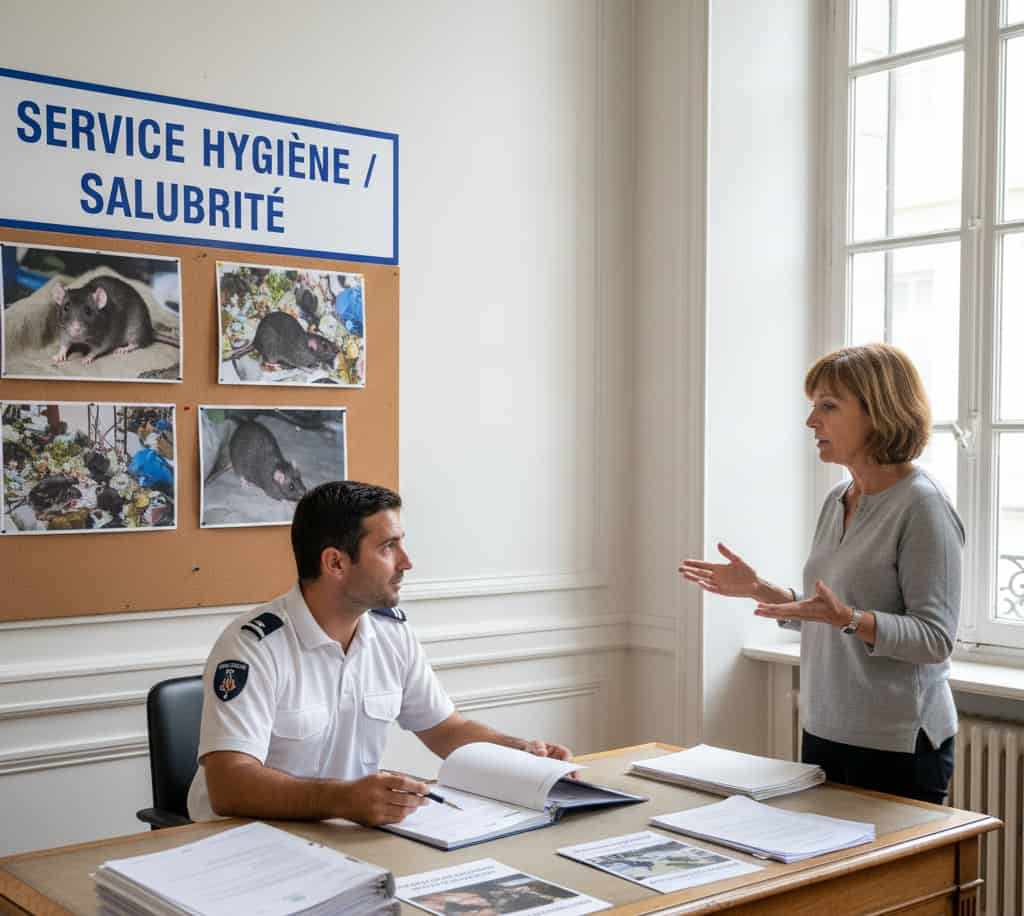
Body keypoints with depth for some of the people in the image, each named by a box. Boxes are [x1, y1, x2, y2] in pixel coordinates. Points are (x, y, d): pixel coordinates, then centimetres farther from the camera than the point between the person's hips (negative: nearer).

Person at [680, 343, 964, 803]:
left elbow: (935, 638, -18)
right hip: (824, 732, 8)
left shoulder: (922, 506, -15)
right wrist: (760, 590, 5)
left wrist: (848, 619, -30)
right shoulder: (837, 500, 9)